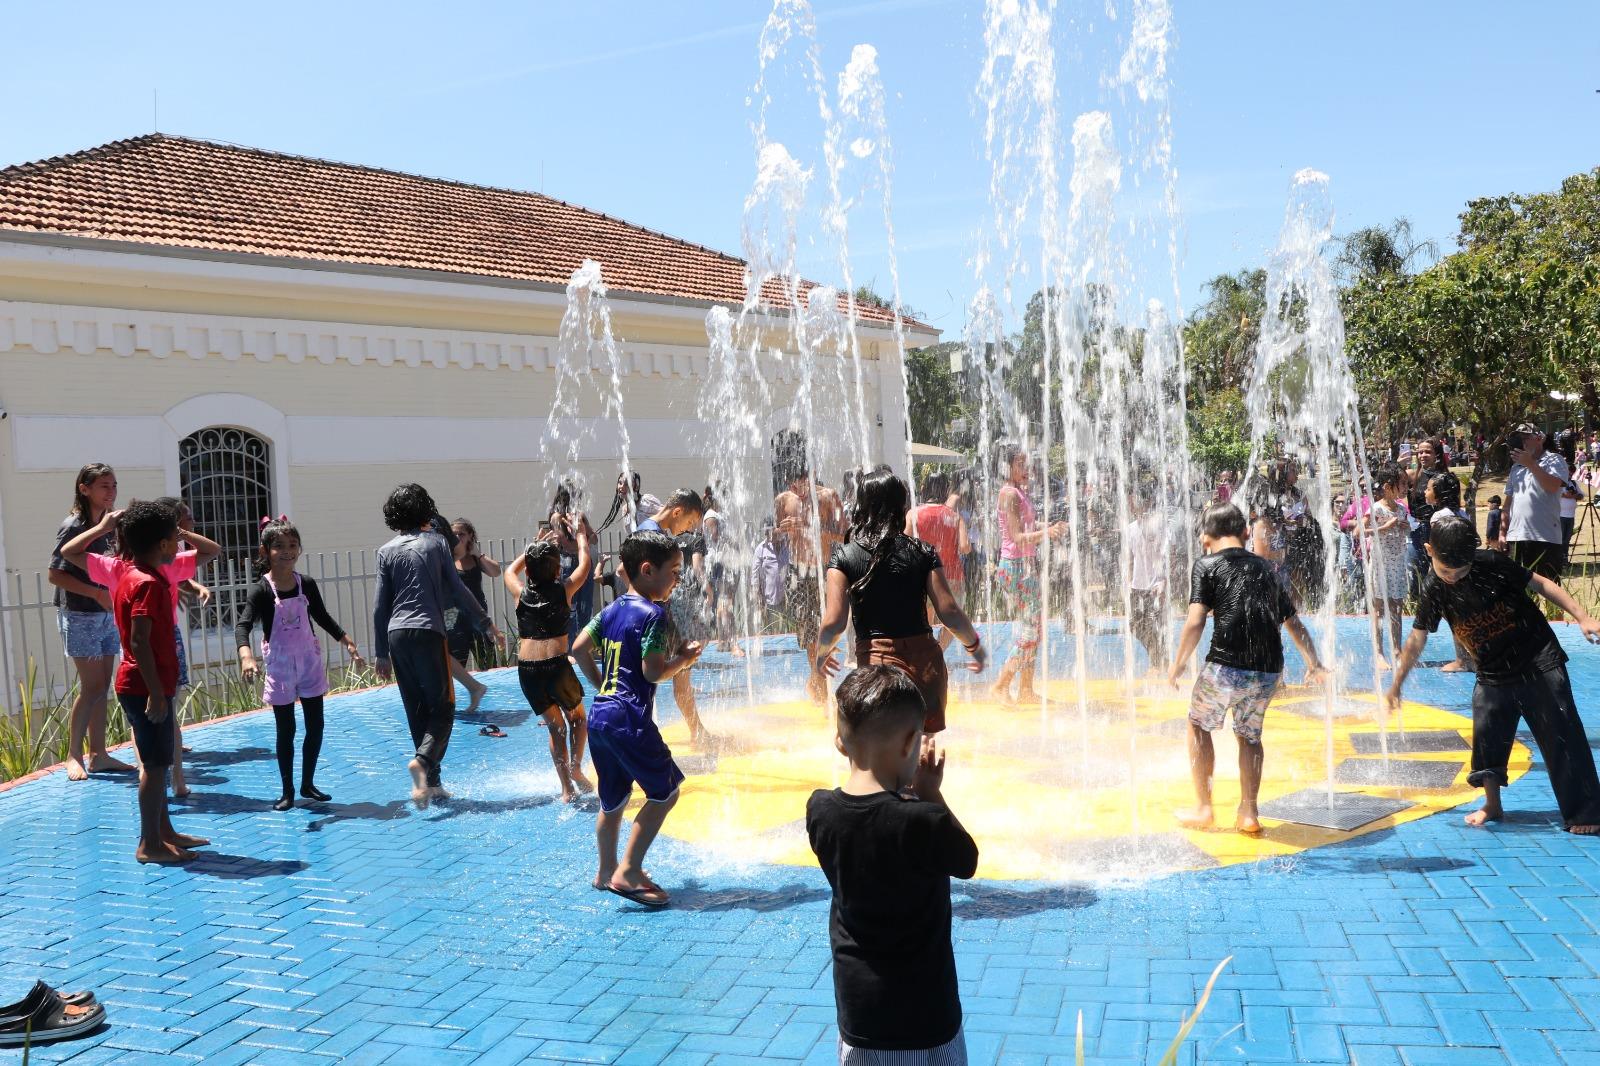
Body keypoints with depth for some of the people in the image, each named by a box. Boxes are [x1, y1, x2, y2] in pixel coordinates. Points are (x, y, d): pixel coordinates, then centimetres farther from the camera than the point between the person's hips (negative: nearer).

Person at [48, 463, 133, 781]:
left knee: (102, 686, 9)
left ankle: (98, 755, 16)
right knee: (92, 687, -6)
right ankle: (74, 755, 6)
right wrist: (97, 593, -23)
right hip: (79, 615, -7)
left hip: (107, 614, 7)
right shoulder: (73, 525, -14)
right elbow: (56, 574, -17)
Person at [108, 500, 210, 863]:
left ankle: (165, 832, 26)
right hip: (147, 687, -10)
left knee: (157, 761, 16)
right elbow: (139, 642, -24)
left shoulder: (132, 575, 10)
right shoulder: (148, 583, -19)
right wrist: (156, 693, -24)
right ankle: (149, 844, 4)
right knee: (155, 763, -3)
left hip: (141, 686, 10)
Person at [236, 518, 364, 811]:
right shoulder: (262, 590, -14)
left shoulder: (306, 584, -1)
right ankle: (287, 791, 14)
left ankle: (308, 784, 22)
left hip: (309, 662, 4)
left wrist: (348, 643, 13)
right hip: (279, 666, -4)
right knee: (286, 730, 2)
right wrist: (246, 655, -44)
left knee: (316, 725, 7)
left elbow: (322, 618, 14)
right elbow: (243, 625, -26)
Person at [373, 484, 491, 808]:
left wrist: (381, 654, 11)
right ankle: (423, 760, -25)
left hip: (396, 634, 3)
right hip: (428, 631, -3)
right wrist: (484, 619, 15)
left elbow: (379, 606, 7)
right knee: (443, 706, 1)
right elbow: (456, 589, 3)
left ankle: (431, 782, 12)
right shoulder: (436, 542, 3)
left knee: (417, 712, 10)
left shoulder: (387, 551, 8)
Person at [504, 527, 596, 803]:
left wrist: (538, 545, 36)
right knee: (577, 718, 21)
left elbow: (510, 570, 29)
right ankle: (575, 766, 1)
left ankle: (567, 789, 11)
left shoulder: (521, 593, 6)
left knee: (556, 727, 14)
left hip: (526, 669, 3)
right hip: (557, 665, -2)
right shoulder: (564, 590, 0)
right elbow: (585, 563, 18)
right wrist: (580, 535, 33)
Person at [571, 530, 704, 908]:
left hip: (600, 714, 9)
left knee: (613, 799, 21)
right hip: (630, 720, -9)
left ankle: (607, 870, 33)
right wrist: (683, 658, -2)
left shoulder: (612, 609, 12)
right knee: (665, 791, 4)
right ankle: (628, 873, 1)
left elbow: (579, 648, 13)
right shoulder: (655, 614, -13)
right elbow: (653, 672, -18)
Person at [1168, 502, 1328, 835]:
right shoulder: (1265, 568, 20)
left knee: (1199, 726, 17)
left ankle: (1203, 809, 20)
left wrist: (1178, 664, 3)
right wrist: (1314, 664, 36)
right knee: (1249, 735, 23)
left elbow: (1195, 622, -8)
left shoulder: (1207, 565, 3)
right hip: (1268, 670, 5)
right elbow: (1295, 623, 23)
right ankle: (1248, 814, 20)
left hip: (1227, 666, -5)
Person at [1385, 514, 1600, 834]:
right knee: (1486, 737, 0)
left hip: (1539, 660, -3)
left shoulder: (1492, 565, -15)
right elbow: (1417, 640, 3)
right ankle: (1492, 805, 20)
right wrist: (1395, 685, 7)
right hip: (1492, 675, 3)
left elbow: (1540, 584, -5)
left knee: (1561, 735, -5)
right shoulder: (1434, 590, -6)